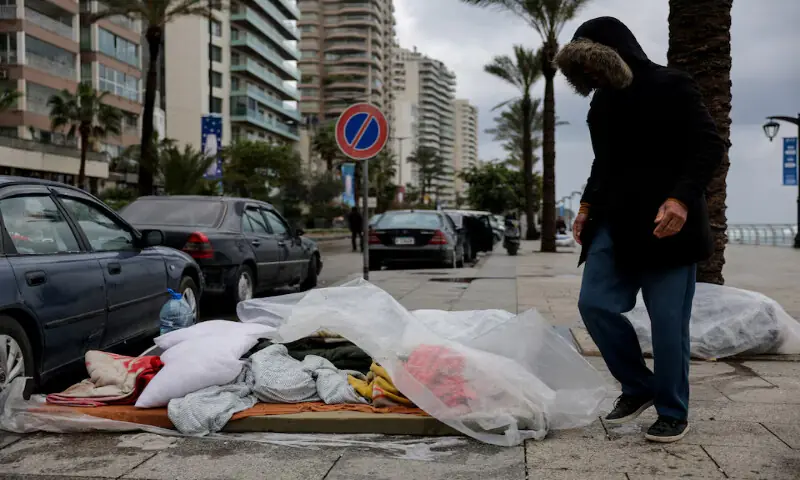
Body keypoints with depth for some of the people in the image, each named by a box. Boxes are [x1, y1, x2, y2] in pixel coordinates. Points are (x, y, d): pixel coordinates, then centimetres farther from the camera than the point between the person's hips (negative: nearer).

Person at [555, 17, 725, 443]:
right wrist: (588, 204, 15)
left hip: (664, 225, -7)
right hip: (614, 225, 7)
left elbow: (710, 146, -13)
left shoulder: (670, 87, -9)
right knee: (594, 304, -1)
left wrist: (682, 198, -25)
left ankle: (673, 413, 13)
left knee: (667, 321, -3)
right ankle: (638, 386, 18)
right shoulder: (603, 101, 12)